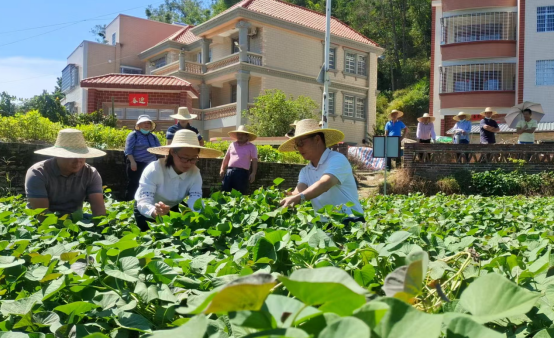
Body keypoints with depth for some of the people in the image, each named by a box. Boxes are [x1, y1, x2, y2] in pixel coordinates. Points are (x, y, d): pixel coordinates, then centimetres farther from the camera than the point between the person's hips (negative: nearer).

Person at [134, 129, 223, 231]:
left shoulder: (195, 173, -21)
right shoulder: (154, 170, -32)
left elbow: (195, 201, -31)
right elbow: (143, 202, -41)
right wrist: (155, 212, -66)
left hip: (172, 210, 4)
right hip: (148, 212, -3)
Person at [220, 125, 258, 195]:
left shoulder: (251, 147, 3)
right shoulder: (232, 145, 14)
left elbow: (254, 161, -1)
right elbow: (226, 158, 18)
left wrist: (253, 173, -11)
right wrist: (222, 169, 11)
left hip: (242, 172, -4)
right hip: (230, 171, 4)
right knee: (225, 192, 2)